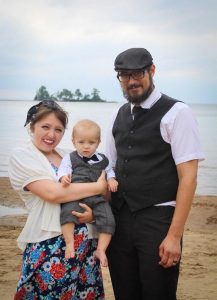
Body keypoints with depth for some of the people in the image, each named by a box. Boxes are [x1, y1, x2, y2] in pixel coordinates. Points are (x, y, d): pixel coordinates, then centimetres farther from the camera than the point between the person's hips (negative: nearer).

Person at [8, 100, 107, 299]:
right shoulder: (21, 156, -5)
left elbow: (93, 196, 14)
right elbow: (53, 193, -18)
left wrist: (94, 211, -10)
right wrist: (99, 187, -10)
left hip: (85, 242, 6)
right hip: (48, 245, -5)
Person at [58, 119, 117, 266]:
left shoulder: (102, 159, 20)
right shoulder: (70, 158, 12)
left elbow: (109, 170, 30)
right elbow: (63, 169, 0)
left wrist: (111, 178, 8)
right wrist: (64, 177, -23)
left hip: (97, 197, 3)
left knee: (108, 220, -15)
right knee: (67, 211, -33)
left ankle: (101, 250, -4)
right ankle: (70, 243, -26)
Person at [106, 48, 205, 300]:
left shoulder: (176, 113, -8)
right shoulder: (119, 116, 11)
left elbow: (188, 177, -12)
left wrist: (174, 235, -16)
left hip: (157, 222, -5)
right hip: (119, 221, 6)